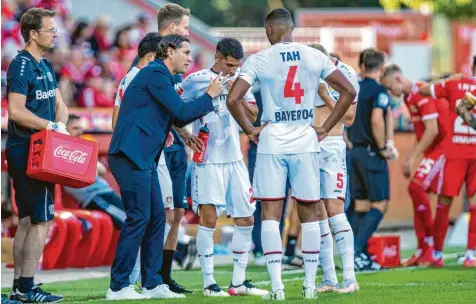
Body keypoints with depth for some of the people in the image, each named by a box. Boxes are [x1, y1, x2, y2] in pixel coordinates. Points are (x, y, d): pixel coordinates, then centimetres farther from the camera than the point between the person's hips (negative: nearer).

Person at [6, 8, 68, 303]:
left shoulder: (46, 66, 15)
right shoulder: (22, 66, -14)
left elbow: (60, 106, 16)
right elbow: (16, 111, -22)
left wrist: (60, 126, -5)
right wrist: (51, 126, -17)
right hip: (26, 152, -10)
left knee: (27, 221, 13)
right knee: (41, 221, -10)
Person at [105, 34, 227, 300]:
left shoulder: (163, 77, 20)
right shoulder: (156, 74, -11)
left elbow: (178, 119, 20)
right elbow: (180, 111, -15)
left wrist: (209, 104, 11)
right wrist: (210, 97, -4)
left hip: (144, 158, 10)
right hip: (131, 155, -10)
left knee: (157, 217, 9)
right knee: (138, 218, -9)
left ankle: (153, 284, 13)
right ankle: (118, 287, -5)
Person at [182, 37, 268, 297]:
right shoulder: (195, 81, -5)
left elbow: (252, 116, 7)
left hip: (235, 159, 6)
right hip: (208, 161, -6)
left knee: (245, 220, 7)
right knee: (208, 218, -9)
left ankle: (238, 281, 16)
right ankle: (208, 283, -4)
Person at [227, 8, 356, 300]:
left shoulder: (259, 60, -5)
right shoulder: (315, 57, 3)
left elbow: (233, 99, -13)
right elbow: (349, 91, 4)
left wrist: (249, 130, 1)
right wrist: (326, 128, 8)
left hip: (272, 143, -2)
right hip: (306, 143, 2)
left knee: (271, 214, 2)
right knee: (309, 213, 10)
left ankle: (277, 285, -6)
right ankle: (310, 284, 11)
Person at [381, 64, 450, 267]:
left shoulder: (421, 94, -16)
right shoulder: (409, 97, 14)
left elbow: (432, 130, -21)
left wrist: (412, 157, -17)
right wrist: (409, 158, 15)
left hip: (441, 148, -10)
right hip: (432, 150, 10)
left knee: (417, 187, -19)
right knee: (416, 191, 6)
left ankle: (431, 245, -9)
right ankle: (423, 251, 10)